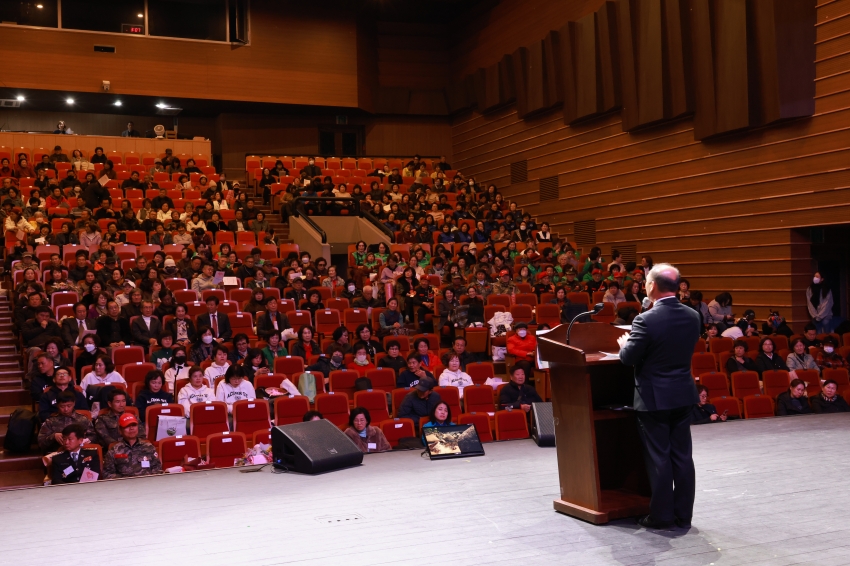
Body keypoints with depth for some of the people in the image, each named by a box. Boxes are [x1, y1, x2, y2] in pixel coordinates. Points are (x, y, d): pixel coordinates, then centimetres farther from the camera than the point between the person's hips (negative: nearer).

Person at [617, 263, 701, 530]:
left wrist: (624, 344, 7)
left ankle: (661, 515, 12)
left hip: (655, 398, -5)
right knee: (682, 455, 11)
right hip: (684, 395, 6)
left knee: (659, 458, 3)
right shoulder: (692, 316, 0)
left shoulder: (646, 320, -20)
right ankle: (683, 514, 19)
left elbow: (629, 358, -13)